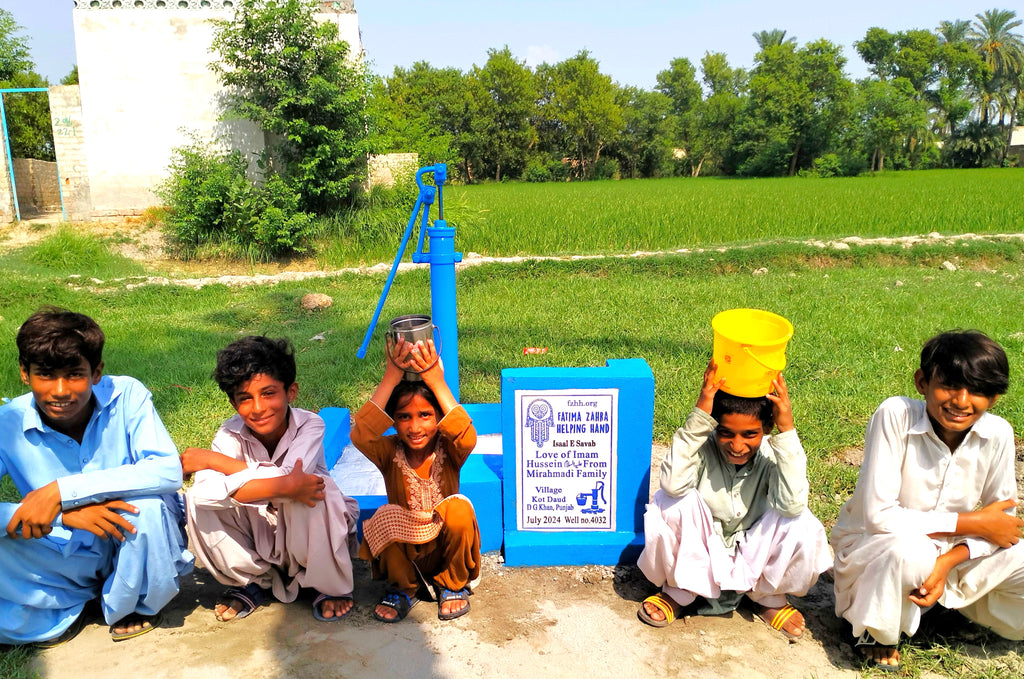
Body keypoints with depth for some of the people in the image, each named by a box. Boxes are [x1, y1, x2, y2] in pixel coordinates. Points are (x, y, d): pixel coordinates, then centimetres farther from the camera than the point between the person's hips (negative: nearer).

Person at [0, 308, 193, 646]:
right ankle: (71, 605, 4)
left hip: (135, 541, -1)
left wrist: (61, 491, -36)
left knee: (145, 504, -34)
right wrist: (64, 515, -33)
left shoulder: (127, 396, -18)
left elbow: (168, 470, -32)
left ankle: (135, 605, -3)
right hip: (70, 553, 2)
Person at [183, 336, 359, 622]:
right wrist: (282, 486, -44)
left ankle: (332, 586, -7)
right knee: (197, 499, -20)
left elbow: (286, 476, -38)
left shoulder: (310, 425, -21)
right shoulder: (230, 434, -15)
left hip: (310, 540, -3)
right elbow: (206, 491, -33)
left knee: (315, 485, -35)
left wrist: (213, 459, -28)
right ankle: (253, 582, 4)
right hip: (258, 540, 3)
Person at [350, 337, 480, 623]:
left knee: (458, 508, -30)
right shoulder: (390, 452, -11)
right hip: (403, 550, 0)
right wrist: (391, 379, -39)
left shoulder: (448, 451, -13)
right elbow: (360, 436, -34)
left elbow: (467, 438, -38)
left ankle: (454, 585, -1)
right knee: (386, 517, -31)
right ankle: (403, 588, 0)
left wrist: (437, 383, -42)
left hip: (444, 549, 0)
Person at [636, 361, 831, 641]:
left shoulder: (773, 455, -19)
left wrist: (787, 430, -41)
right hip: (696, 553, -1)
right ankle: (678, 591, -3)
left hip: (754, 553, 2)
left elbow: (791, 504, -38)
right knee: (672, 503, -32)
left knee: (803, 526, -27)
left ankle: (767, 597, 5)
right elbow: (673, 484, -43)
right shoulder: (703, 447, -23)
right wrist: (699, 415, -45)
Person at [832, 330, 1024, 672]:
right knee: (910, 552, -38)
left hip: (950, 552, 5)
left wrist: (949, 561, -22)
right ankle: (876, 634, -6)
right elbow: (878, 516, -29)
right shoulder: (896, 415, -27)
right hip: (872, 545, -5)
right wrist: (973, 523, -23)